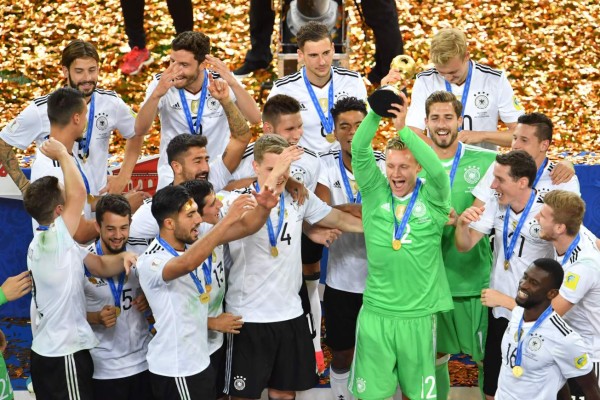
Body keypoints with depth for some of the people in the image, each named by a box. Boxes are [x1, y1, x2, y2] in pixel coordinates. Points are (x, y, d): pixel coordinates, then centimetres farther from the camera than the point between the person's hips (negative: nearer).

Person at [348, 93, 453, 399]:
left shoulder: (431, 199, -2)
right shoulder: (375, 194, 1)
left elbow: (438, 170, -22)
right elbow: (359, 151, -10)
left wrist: (403, 129, -27)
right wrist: (376, 113, -24)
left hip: (419, 314, -1)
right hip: (375, 312, 1)